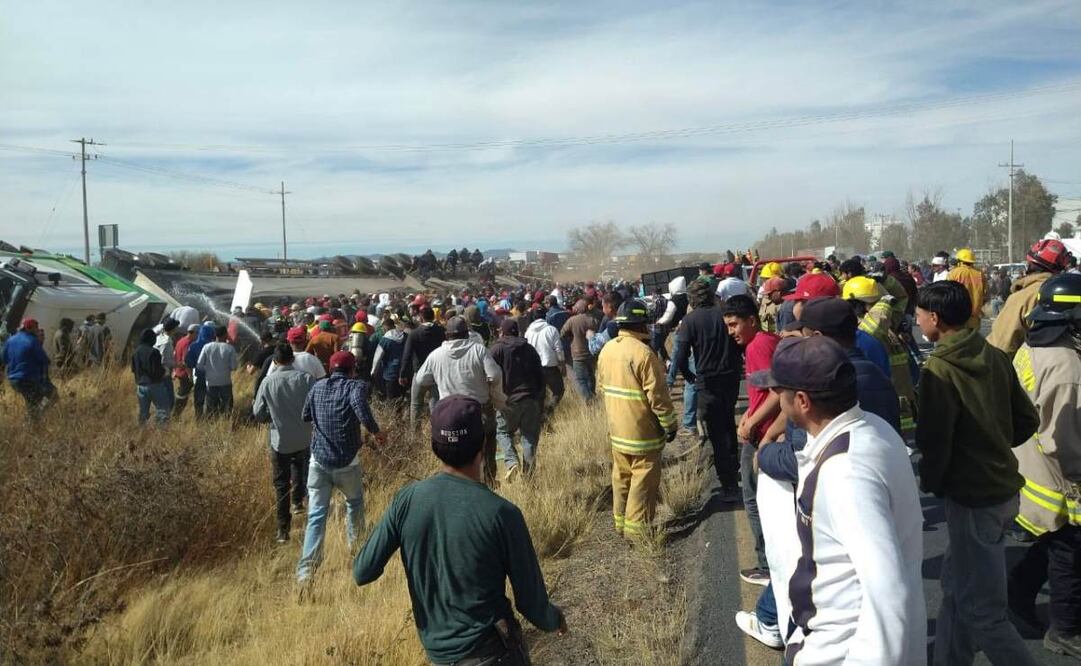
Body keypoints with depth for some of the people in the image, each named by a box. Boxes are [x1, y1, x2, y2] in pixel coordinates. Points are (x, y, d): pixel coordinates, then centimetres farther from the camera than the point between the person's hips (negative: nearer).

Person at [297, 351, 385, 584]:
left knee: (316, 515, 2)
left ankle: (306, 570, -8)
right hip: (347, 462, -3)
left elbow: (305, 416, 18)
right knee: (354, 503, 24)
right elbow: (360, 407, -27)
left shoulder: (317, 387, 9)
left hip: (319, 461, 3)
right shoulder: (355, 386, -7)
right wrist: (376, 431, -13)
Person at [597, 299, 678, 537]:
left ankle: (621, 522, 27)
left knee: (621, 476, 17)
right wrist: (671, 425, -7)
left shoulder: (606, 350, 4)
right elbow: (657, 395, -19)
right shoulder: (643, 353, -21)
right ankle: (637, 528, 6)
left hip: (616, 428, 8)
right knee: (643, 479, 2)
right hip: (642, 431, -8)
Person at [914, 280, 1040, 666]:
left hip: (973, 497, -8)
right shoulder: (994, 357, 1)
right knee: (957, 587, 21)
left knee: (982, 610, 3)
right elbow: (1027, 420, 8)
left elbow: (934, 441, -19)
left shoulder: (938, 370, -20)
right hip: (1004, 487, 8)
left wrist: (929, 483, -1)